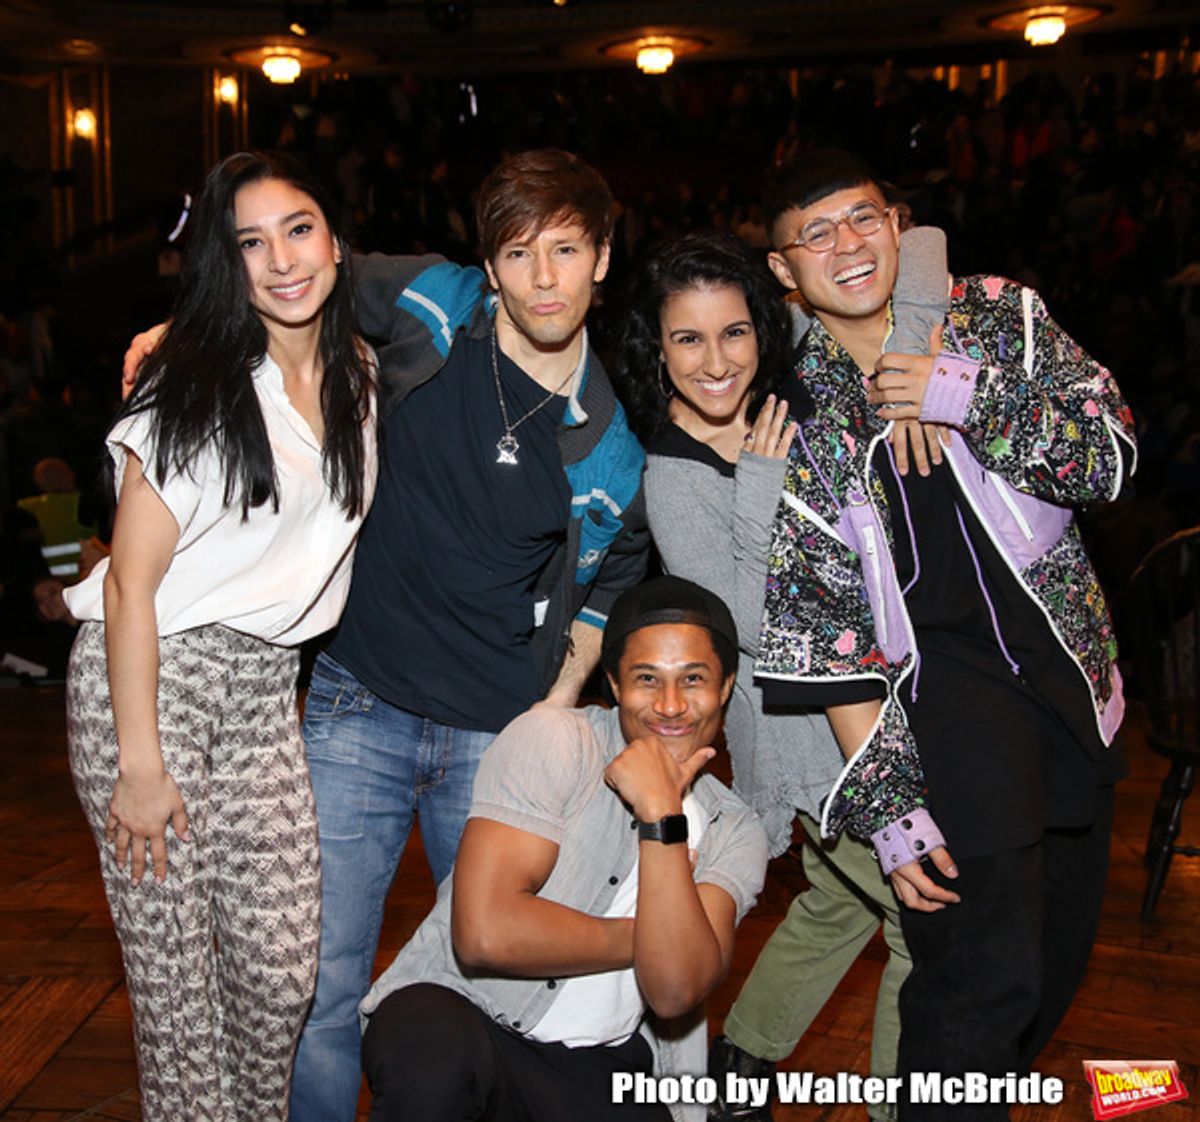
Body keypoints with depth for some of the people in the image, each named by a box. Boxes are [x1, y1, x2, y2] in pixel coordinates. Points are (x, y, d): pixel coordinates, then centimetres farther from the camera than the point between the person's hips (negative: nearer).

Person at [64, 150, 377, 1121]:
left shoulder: (359, 376, 7)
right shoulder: (196, 386, -12)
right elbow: (131, 581, -12)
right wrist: (138, 761, -14)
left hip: (267, 690, 5)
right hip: (147, 678, -5)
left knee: (283, 968, 7)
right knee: (176, 976, 2)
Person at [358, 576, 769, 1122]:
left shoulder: (735, 833, 1)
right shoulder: (552, 739, -11)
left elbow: (674, 992, -17)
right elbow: (484, 933, -23)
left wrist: (662, 816, -23)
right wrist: (641, 938, -11)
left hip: (604, 1065, 4)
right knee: (433, 1056, -36)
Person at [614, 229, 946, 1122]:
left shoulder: (795, 381, -1)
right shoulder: (673, 479, -15)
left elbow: (916, 248, -1)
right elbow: (750, 625, -22)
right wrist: (759, 488, -24)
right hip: (816, 727, -7)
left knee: (843, 899, 24)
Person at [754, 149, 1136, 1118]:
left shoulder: (998, 316, 1)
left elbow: (1112, 456, -3)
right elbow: (818, 625, -9)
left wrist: (974, 401, -20)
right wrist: (886, 801, -14)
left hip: (1069, 662, 4)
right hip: (940, 672, -4)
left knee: (1061, 949, 17)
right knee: (987, 966, -14)